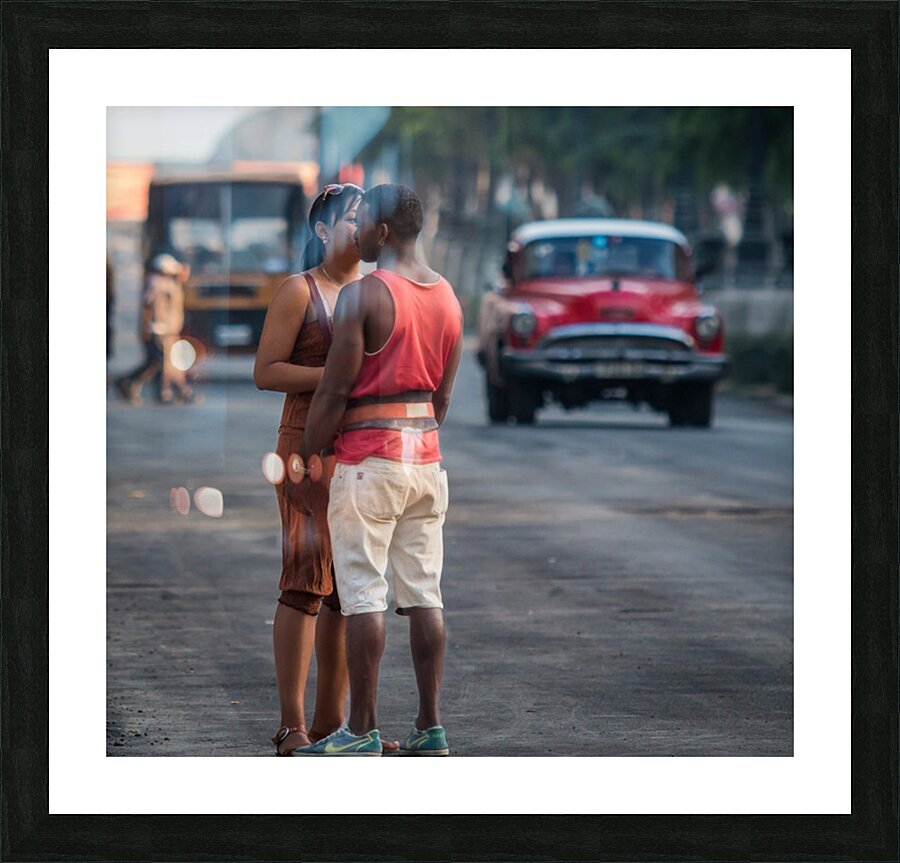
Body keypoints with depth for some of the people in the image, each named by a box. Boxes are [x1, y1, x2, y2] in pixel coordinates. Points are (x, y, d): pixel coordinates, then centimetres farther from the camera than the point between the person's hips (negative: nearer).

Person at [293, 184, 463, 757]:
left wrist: (306, 461, -4)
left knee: (364, 596, -4)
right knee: (425, 594, 8)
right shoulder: (448, 296, 9)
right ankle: (430, 727, 9)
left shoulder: (363, 295, -13)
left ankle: (362, 731, -3)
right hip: (426, 456, 7)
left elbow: (335, 391, -13)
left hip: (369, 456, -7)